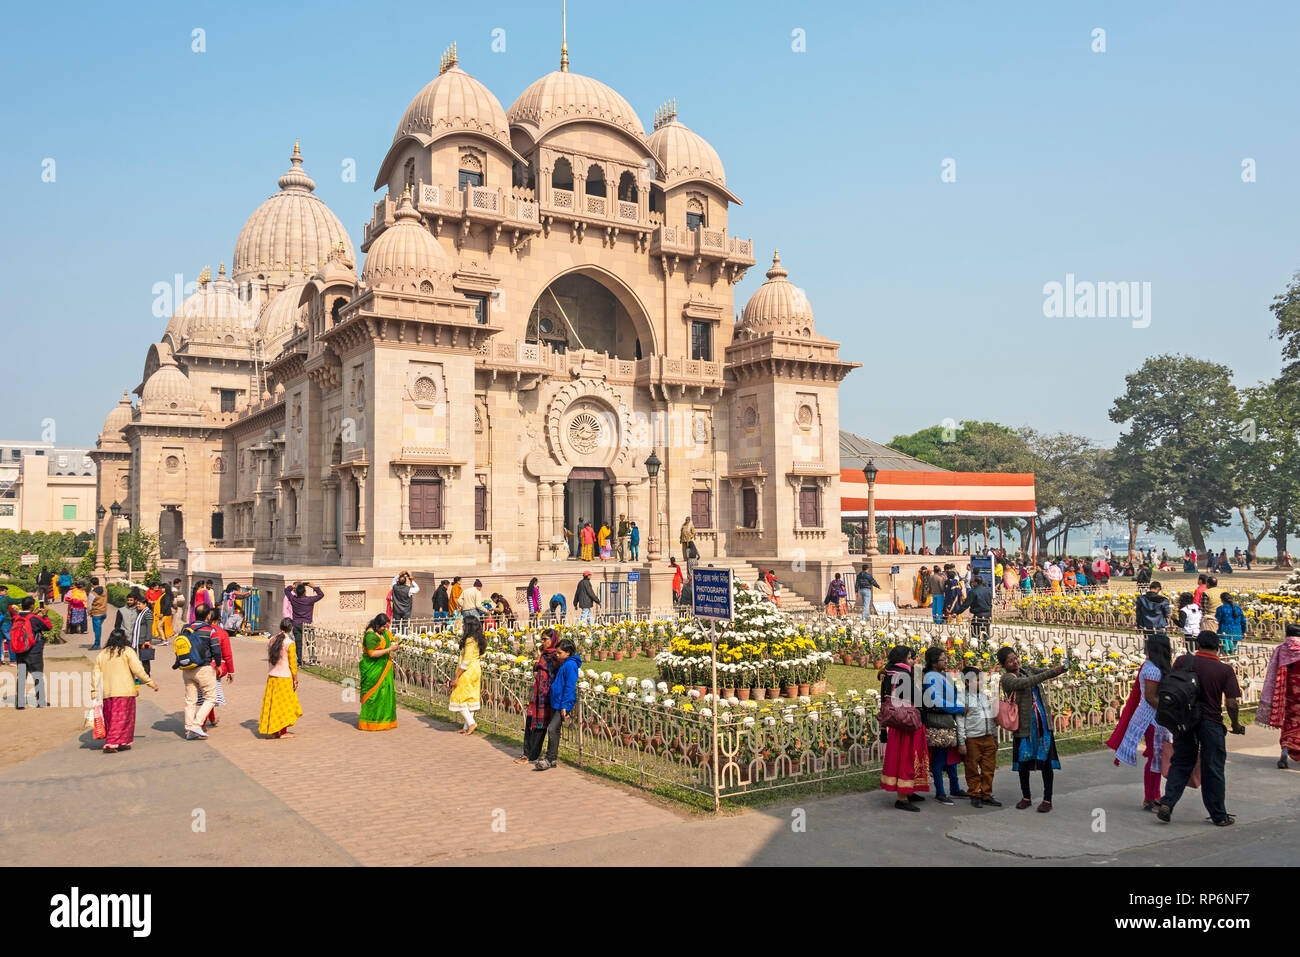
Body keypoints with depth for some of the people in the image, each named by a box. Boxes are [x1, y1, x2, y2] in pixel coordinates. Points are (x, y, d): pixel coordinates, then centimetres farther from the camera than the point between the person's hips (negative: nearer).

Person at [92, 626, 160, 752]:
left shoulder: (102, 654, 15)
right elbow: (138, 670, -8)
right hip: (124, 691, -5)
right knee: (121, 719, -1)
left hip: (106, 693, 5)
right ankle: (111, 745, -7)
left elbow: (95, 675, 13)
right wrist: (151, 683, -1)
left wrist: (96, 693, 16)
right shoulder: (127, 651, -1)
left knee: (111, 719, 13)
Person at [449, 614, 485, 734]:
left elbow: (466, 660, -21)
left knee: (459, 699, -1)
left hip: (467, 672, -9)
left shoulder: (469, 640, -18)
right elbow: (480, 656, 15)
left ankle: (471, 723, -3)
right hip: (476, 670, 9)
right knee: (470, 698, 11)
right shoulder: (478, 639, 10)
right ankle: (467, 727, 14)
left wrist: (456, 677, -18)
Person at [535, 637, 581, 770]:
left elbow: (570, 687, -19)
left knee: (552, 729, -13)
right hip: (555, 702, 10)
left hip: (563, 704, -10)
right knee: (554, 729, 13)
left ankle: (549, 759, -5)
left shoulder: (570, 665, -16)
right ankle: (553, 759, 21)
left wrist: (564, 706, -20)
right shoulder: (562, 664, 12)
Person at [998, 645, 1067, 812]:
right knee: (1024, 760, 6)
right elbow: (1026, 683, -25)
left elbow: (1045, 672, 8)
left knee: (1046, 760, 1)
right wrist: (1053, 672, -31)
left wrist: (1060, 669, -15)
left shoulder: (1025, 669, 11)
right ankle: (1026, 797, 21)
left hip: (1043, 722, 4)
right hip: (1025, 724, -4)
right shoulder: (1007, 678, -9)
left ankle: (1047, 799, 8)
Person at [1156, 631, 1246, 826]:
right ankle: (1219, 816, 19)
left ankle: (1167, 803, -3)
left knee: (1180, 764, 12)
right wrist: (1235, 724, 7)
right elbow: (1231, 703, -11)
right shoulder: (1225, 669, -8)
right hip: (1211, 722, -2)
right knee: (1213, 770, 9)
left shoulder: (1183, 661, -4)